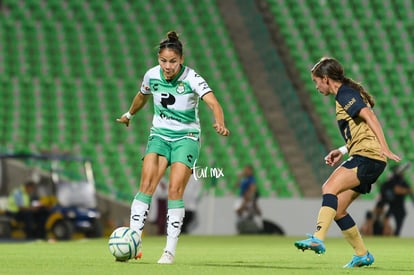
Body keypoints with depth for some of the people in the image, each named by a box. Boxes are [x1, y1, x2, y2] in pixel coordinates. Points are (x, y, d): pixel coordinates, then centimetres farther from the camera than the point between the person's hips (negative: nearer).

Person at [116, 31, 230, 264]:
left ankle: (170, 250, -8)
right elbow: (142, 96, 18)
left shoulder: (192, 78, -19)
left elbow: (214, 103, -33)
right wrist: (129, 115, 34)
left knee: (175, 190, -15)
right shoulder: (152, 75, -6)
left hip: (187, 137, -3)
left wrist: (220, 123, -53)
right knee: (147, 185, -16)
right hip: (160, 135, 3)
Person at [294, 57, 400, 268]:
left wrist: (384, 148, -29)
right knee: (337, 210, 9)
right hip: (363, 158, 10)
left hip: (367, 157, -10)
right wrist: (342, 151, 26)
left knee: (330, 187, -27)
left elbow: (369, 117, -20)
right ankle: (362, 255, 17)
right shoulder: (346, 95, 24)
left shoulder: (345, 94, -6)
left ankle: (318, 239, -43)